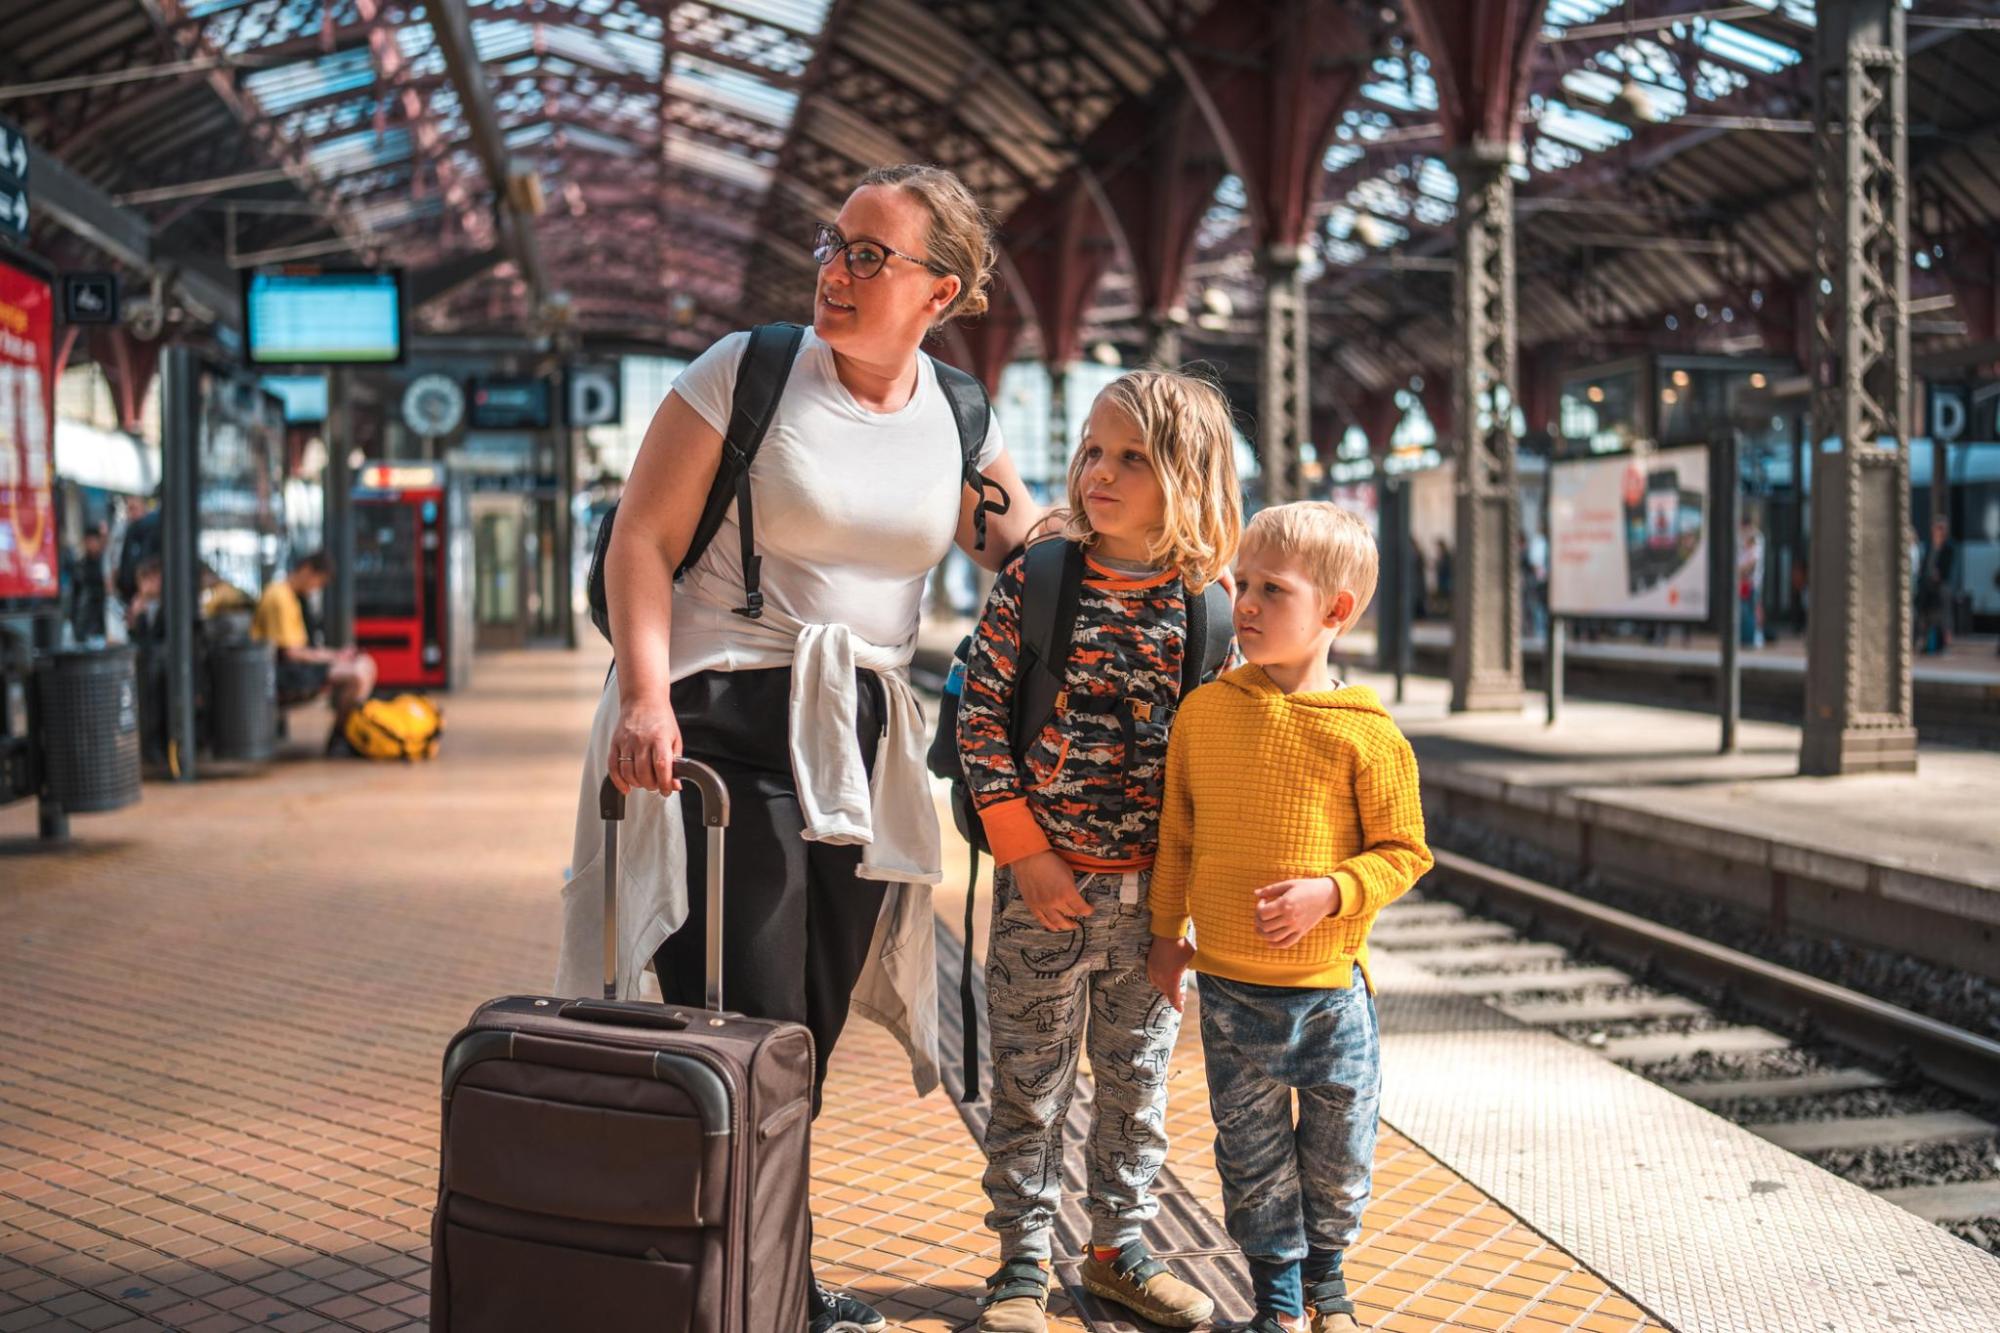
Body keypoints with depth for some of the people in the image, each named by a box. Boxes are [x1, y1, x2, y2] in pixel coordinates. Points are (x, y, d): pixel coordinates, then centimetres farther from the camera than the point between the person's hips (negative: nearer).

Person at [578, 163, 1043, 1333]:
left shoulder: (959, 423, 8)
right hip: (726, 721, -5)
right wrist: (645, 692, -20)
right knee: (744, 1021, -5)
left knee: (812, 1023, 12)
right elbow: (642, 541, -7)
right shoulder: (748, 372, -4)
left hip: (861, 740, 5)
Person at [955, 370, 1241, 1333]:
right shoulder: (1032, 582, -6)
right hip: (1045, 884, -2)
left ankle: (1120, 1246, 32)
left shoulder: (1207, 606, -1)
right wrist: (1027, 855, -11)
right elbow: (981, 719, -7)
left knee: (1138, 1076, 14)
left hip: (1153, 892, 2)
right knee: (1029, 1081, 8)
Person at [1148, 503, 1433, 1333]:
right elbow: (1176, 833, 9)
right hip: (1228, 986, 2)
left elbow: (1402, 851, -4)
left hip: (1330, 986, -2)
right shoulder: (1202, 712, -1)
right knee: (1251, 1153, 12)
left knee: (1338, 1153, 13)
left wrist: (1328, 894, -19)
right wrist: (1168, 930, 12)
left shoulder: (1365, 733, -10)